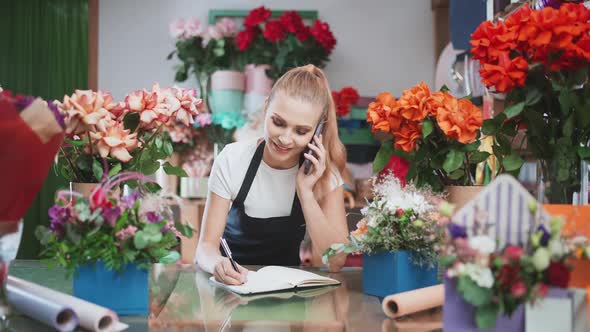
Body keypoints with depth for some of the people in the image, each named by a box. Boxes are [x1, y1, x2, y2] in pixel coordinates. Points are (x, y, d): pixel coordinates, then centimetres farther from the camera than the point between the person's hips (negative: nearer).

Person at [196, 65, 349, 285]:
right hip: (234, 281, 0)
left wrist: (305, 191, -25)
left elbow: (335, 261, -16)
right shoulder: (231, 160, -14)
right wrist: (218, 265, -37)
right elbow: (206, 245, -14)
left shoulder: (324, 171, -11)